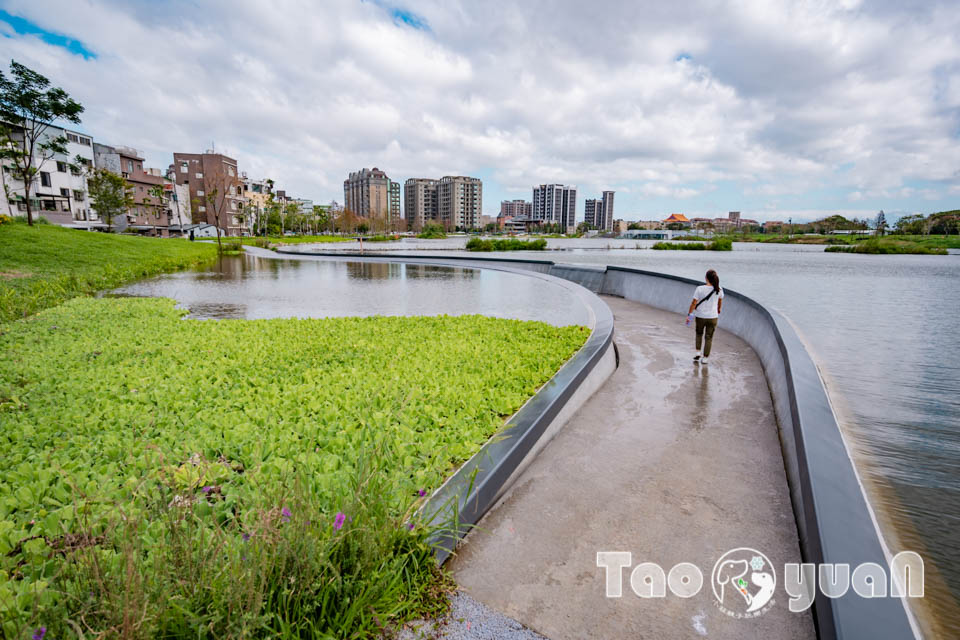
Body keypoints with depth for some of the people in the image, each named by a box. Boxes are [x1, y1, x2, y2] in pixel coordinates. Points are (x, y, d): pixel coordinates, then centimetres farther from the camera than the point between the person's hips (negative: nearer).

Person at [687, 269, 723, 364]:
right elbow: (720, 302, 12)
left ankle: (697, 352, 17)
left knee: (699, 333, 25)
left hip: (700, 316, -1)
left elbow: (694, 303, -13)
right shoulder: (719, 290, -5)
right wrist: (718, 311, 30)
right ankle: (704, 358, 13)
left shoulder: (699, 289, -15)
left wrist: (689, 314, -4)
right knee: (709, 338, 11)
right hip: (712, 317, 1)